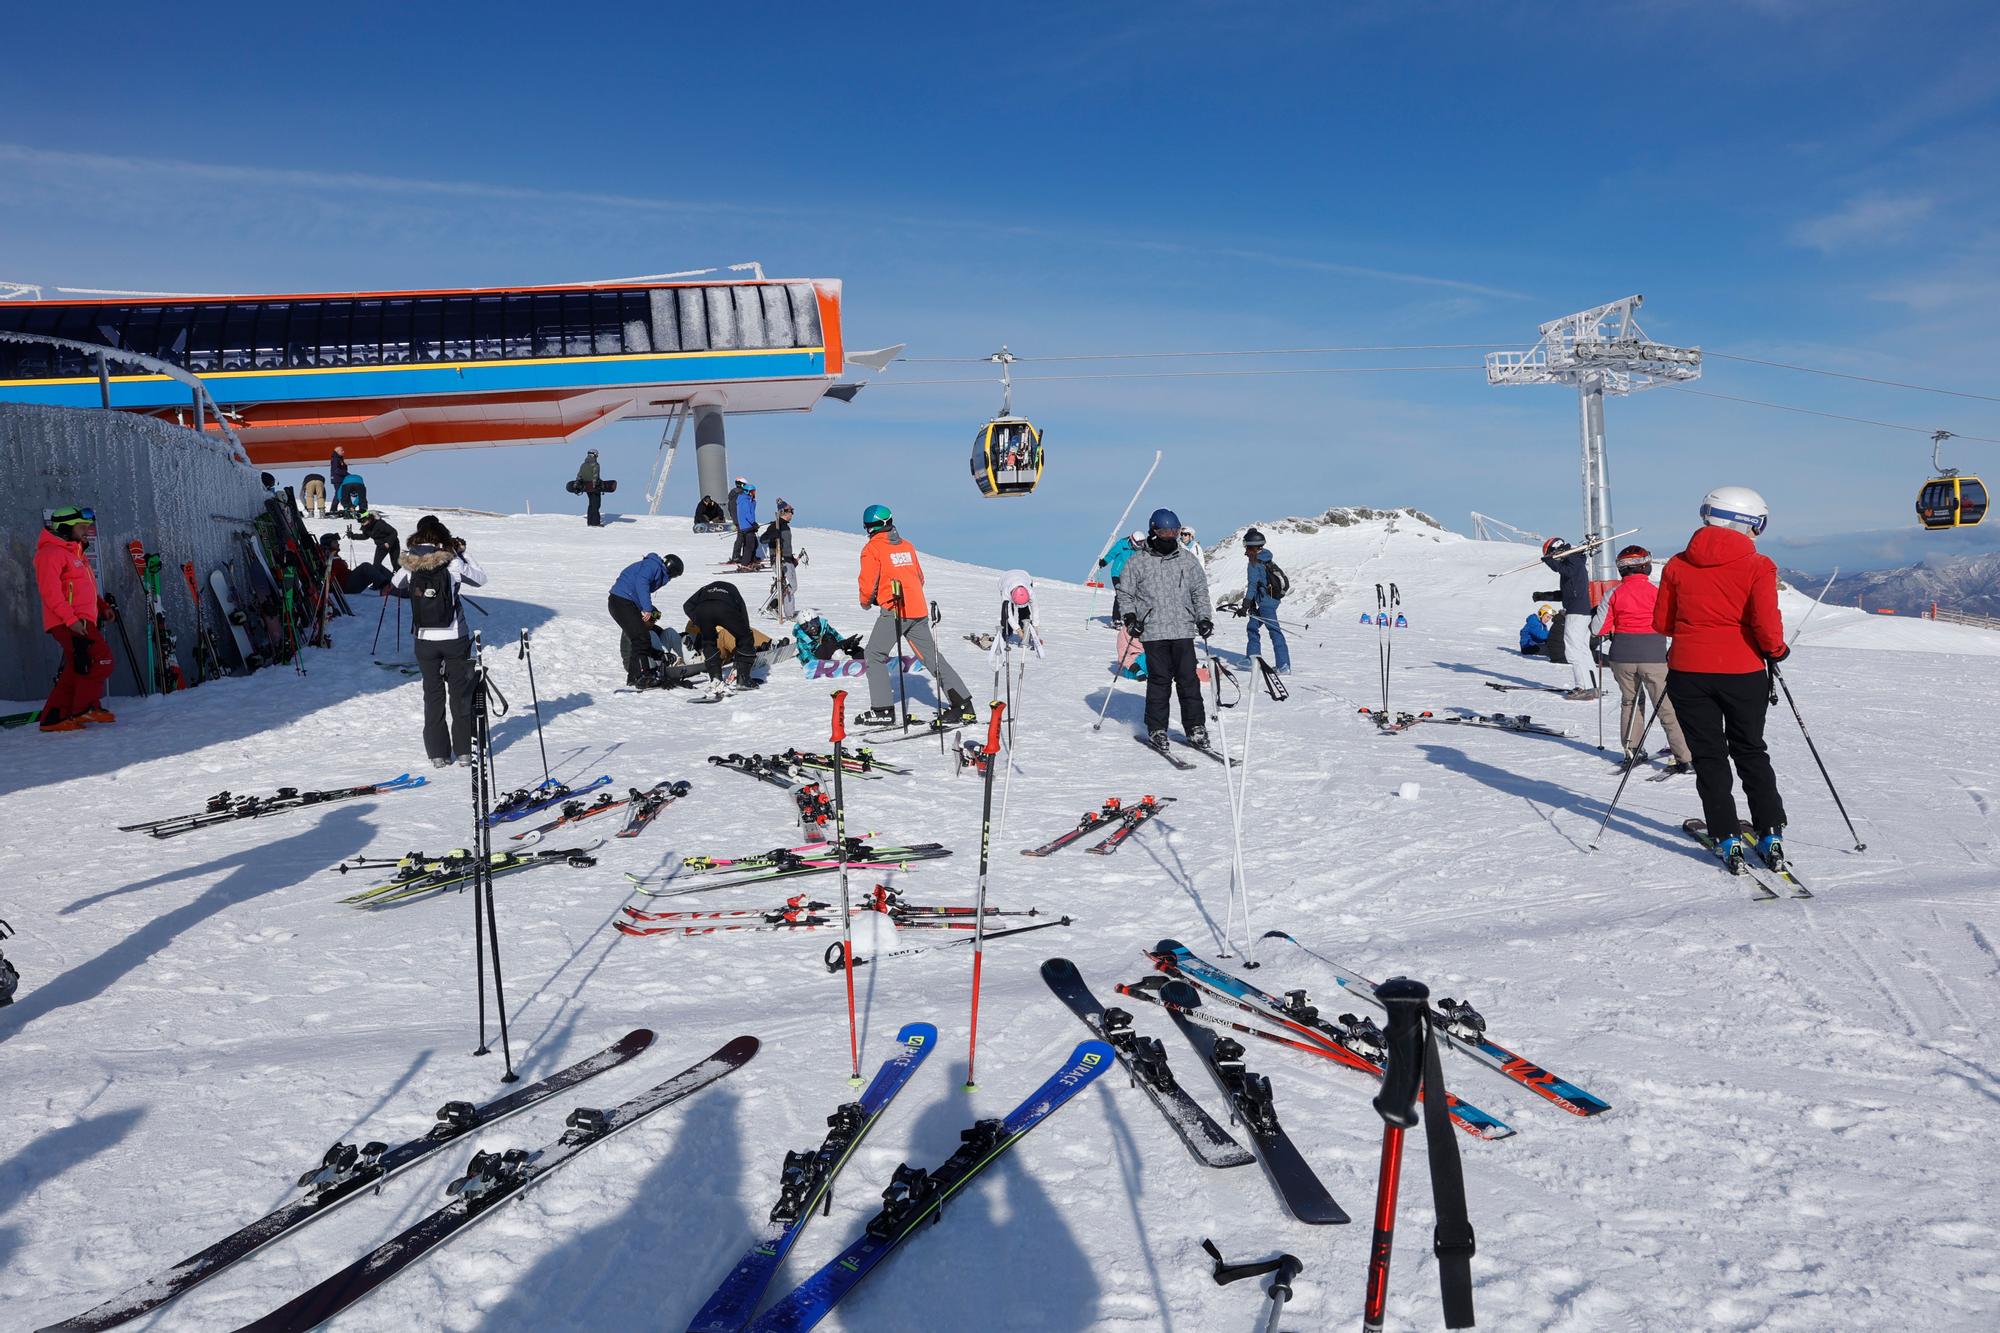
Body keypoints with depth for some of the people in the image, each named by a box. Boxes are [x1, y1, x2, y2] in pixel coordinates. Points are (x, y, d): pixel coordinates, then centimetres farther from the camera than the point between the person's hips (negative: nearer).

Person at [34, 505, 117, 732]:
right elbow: (50, 590, -18)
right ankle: (86, 708, -11)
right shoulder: (51, 552, -7)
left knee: (76, 671, 8)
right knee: (101, 658, -16)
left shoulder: (74, 552, 25)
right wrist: (70, 618, -25)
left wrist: (102, 607, 16)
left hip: (80, 621, 10)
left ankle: (53, 718, 10)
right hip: (68, 622, -10)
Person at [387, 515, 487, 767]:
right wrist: (463, 553, 10)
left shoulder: (409, 565, -4)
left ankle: (438, 753, 12)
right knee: (461, 694, 10)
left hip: (424, 640, 2)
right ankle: (464, 750, 12)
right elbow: (481, 579, 4)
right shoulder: (452, 562, -11)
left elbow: (393, 588, 14)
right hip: (455, 638, -2)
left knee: (433, 694, 12)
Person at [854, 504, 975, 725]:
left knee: (875, 655, 6)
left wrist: (865, 603, 12)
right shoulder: (907, 545, 16)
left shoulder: (872, 548, -3)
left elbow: (868, 582, -7)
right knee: (932, 656, 9)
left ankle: (882, 710, 0)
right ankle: (963, 706, 5)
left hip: (894, 611, -6)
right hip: (919, 610, 6)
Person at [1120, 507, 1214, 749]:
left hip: (1184, 630, 2)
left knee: (1189, 679, -1)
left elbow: (1200, 592, 16)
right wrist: (1130, 616, -5)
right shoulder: (1138, 562, 3)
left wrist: (1204, 618, 5)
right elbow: (1127, 594, 9)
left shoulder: (1188, 560, 10)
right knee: (1159, 680, -1)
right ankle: (1156, 729, 10)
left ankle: (1195, 727, 7)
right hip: (1154, 631, -2)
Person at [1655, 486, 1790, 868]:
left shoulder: (1677, 565, 1)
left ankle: (1727, 839, 8)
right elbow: (1767, 624, -16)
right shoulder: (1757, 567, -7)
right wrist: (1777, 651, 3)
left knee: (1709, 756, 11)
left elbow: (1661, 623, 5)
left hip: (1688, 672, 1)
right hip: (1743, 673, -1)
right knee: (1750, 751, 17)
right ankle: (1771, 834, 17)